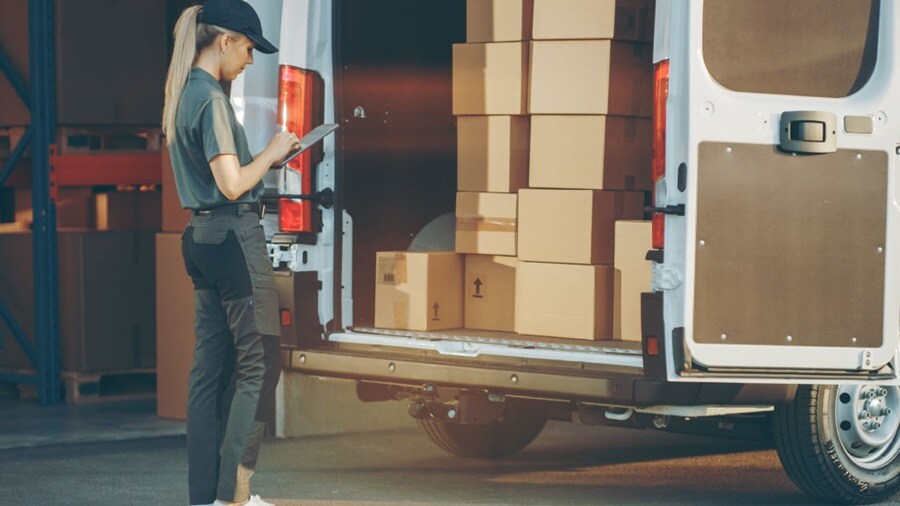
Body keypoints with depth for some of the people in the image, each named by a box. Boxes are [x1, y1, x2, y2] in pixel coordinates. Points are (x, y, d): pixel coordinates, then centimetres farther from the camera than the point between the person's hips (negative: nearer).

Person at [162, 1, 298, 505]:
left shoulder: (182, 95, 14)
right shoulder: (212, 99, -15)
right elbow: (233, 185, -21)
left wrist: (267, 158, 14)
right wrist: (271, 153, -6)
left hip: (201, 236, 10)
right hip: (234, 236, -10)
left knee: (212, 366, 10)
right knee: (260, 362, -5)